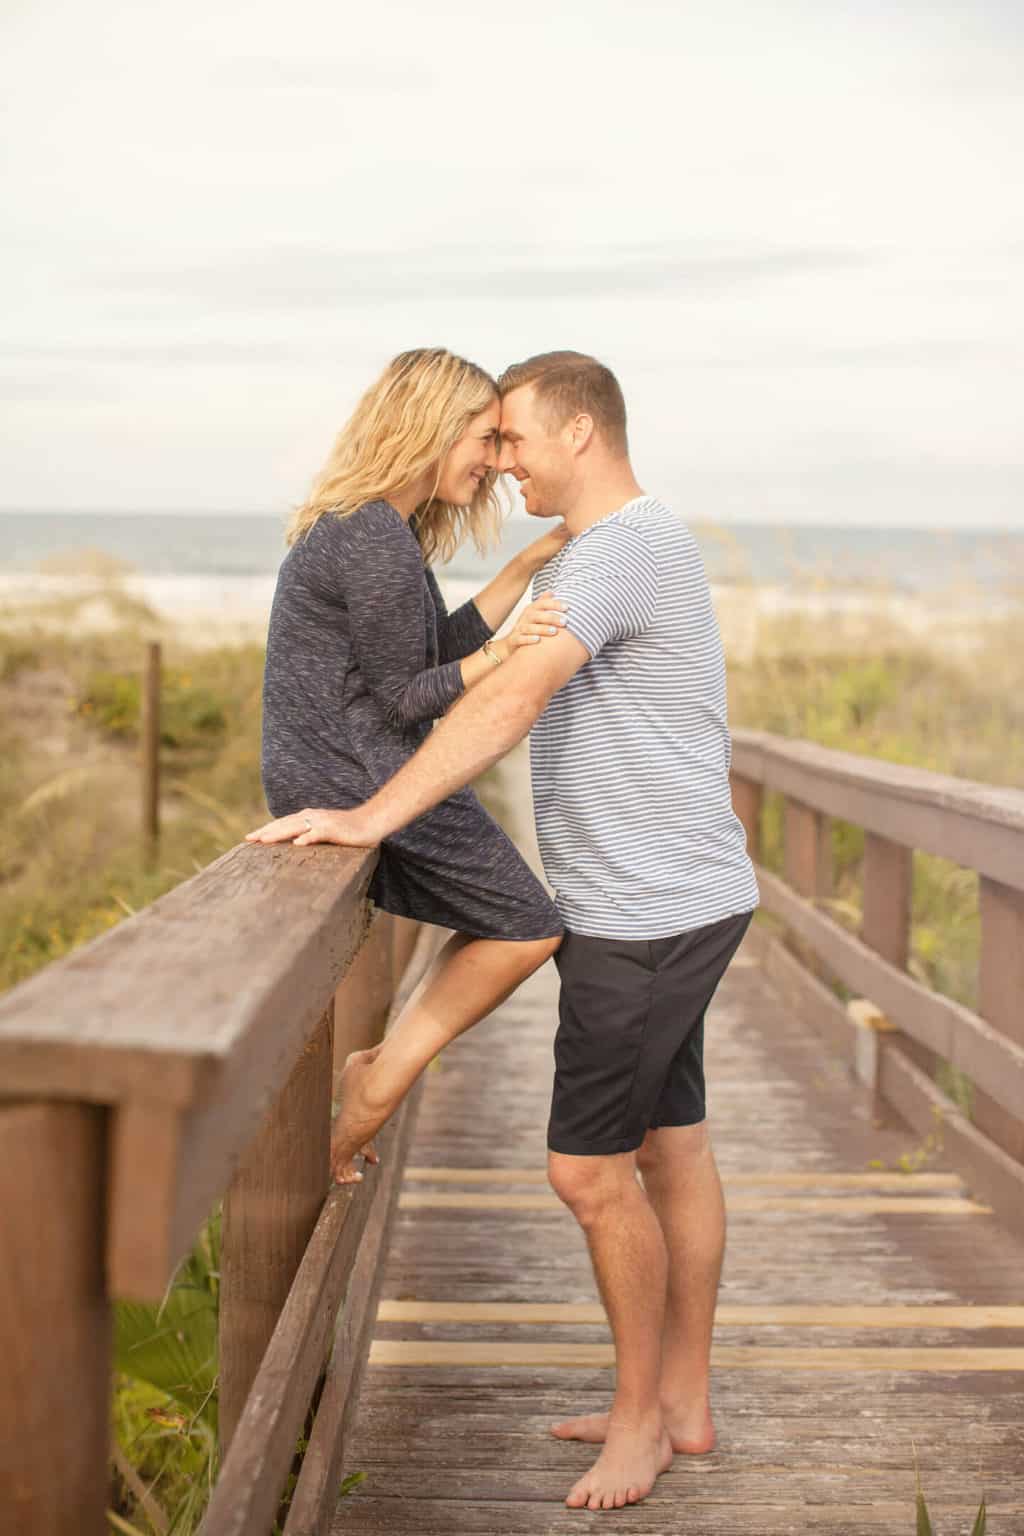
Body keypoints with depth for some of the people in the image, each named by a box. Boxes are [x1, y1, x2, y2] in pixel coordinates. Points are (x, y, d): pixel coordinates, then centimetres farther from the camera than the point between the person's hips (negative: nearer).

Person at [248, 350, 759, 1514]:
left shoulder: (627, 547, -17)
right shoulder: (626, 546, 17)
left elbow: (512, 699, -28)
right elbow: (541, 702, 22)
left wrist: (372, 817, -31)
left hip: (650, 913, -10)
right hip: (669, 899, 10)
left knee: (590, 1169, -2)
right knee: (670, 1147, 15)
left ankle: (639, 1412, 15)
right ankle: (680, 1404, 27)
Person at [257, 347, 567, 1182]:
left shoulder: (356, 524, 12)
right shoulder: (380, 543, -20)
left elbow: (441, 648, 13)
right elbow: (403, 698, -16)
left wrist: (530, 564, 9)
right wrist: (501, 652, -27)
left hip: (314, 774, 10)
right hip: (364, 780, -10)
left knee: (505, 923, 21)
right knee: (528, 930, 4)